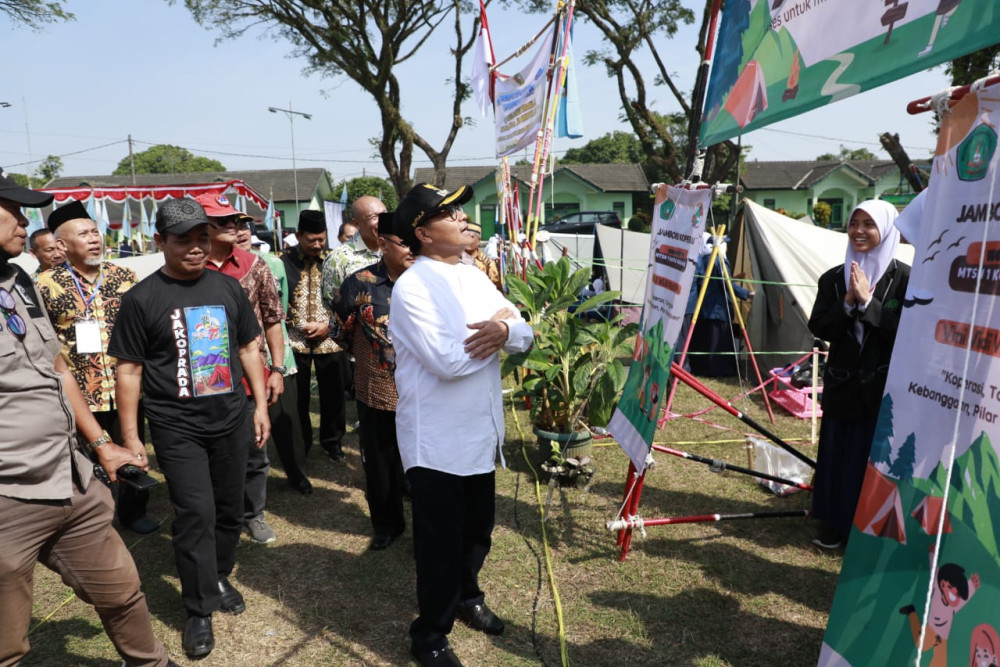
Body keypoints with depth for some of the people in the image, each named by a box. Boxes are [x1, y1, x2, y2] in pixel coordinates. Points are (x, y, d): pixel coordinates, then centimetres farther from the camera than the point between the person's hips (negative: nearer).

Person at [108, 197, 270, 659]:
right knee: (195, 515, -5)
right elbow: (129, 370, -4)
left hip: (230, 422, 4)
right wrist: (130, 438, -5)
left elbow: (249, 347, 13)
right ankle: (199, 610, 11)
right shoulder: (142, 298, -6)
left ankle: (218, 577, 36)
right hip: (177, 429, -4)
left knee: (229, 510, 13)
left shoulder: (227, 288, 5)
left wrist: (260, 405, 9)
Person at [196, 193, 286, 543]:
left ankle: (253, 514, 34)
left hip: (254, 379, 2)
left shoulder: (253, 264, 1)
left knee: (255, 453, 14)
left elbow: (272, 320, 4)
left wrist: (277, 369, 0)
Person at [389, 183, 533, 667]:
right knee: (440, 544, 8)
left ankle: (466, 596, 49)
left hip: (482, 432, 7)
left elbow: (525, 336, 3)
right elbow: (449, 361, -27)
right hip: (437, 441, -7)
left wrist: (505, 330, -21)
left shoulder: (475, 277, 7)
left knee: (478, 530, 24)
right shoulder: (411, 288, -17)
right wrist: (497, 325, -12)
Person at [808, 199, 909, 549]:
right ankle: (838, 525, 26)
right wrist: (848, 303, -16)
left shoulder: (905, 278, -6)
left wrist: (867, 302, -20)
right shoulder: (832, 278, 6)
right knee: (836, 457, 10)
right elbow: (818, 328, -2)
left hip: (886, 387, -4)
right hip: (841, 384, 4)